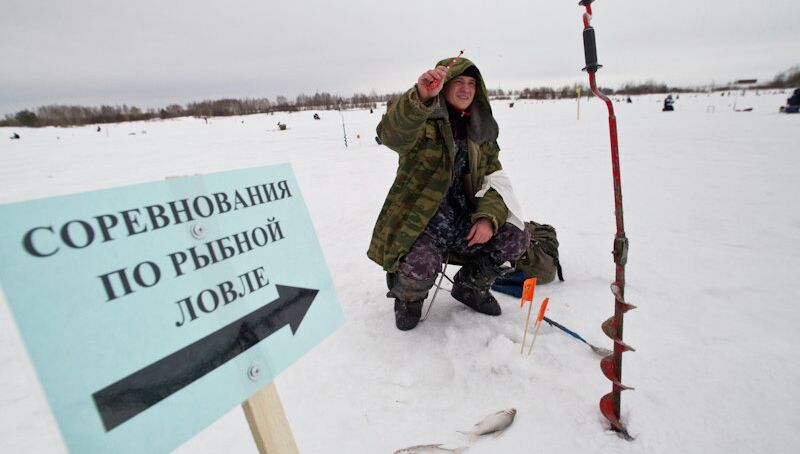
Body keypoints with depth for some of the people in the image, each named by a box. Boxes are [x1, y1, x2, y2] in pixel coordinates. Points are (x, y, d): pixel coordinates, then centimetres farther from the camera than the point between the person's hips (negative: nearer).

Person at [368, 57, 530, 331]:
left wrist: (488, 217, -13)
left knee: (515, 238, -10)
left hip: (463, 221, 6)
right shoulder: (423, 123, -8)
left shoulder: (480, 130, 10)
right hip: (419, 223, -5)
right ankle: (408, 296, 10)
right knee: (419, 268, -31)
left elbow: (493, 177, 6)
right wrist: (421, 97, -52)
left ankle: (469, 286, 18)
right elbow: (391, 134, -32)